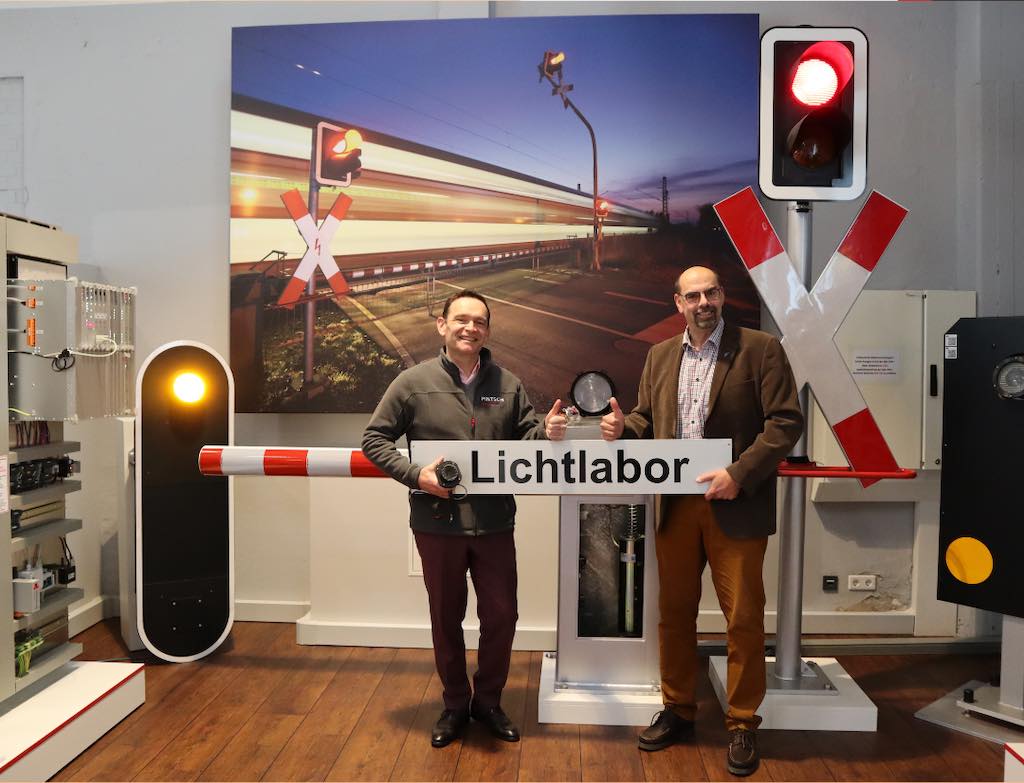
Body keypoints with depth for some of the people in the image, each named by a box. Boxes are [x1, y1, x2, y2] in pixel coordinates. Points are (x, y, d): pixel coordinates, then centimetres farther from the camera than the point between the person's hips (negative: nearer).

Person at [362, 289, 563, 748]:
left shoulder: (508, 385, 3)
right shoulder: (414, 382, -5)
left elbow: (525, 438, 9)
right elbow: (374, 439, -1)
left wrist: (547, 432, -14)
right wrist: (416, 474, -15)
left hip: (495, 524, 2)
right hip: (437, 525, -2)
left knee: (501, 617, 10)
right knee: (446, 620, 14)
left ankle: (488, 701, 34)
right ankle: (455, 705, 36)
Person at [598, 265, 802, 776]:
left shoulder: (760, 349, -4)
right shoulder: (660, 356, 11)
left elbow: (786, 421, -9)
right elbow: (647, 418, 17)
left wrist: (739, 473, -18)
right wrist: (622, 427, -6)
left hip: (735, 505, -4)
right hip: (675, 504, 4)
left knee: (743, 617, 5)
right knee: (673, 612, 13)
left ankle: (742, 723, 22)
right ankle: (677, 710, 30)